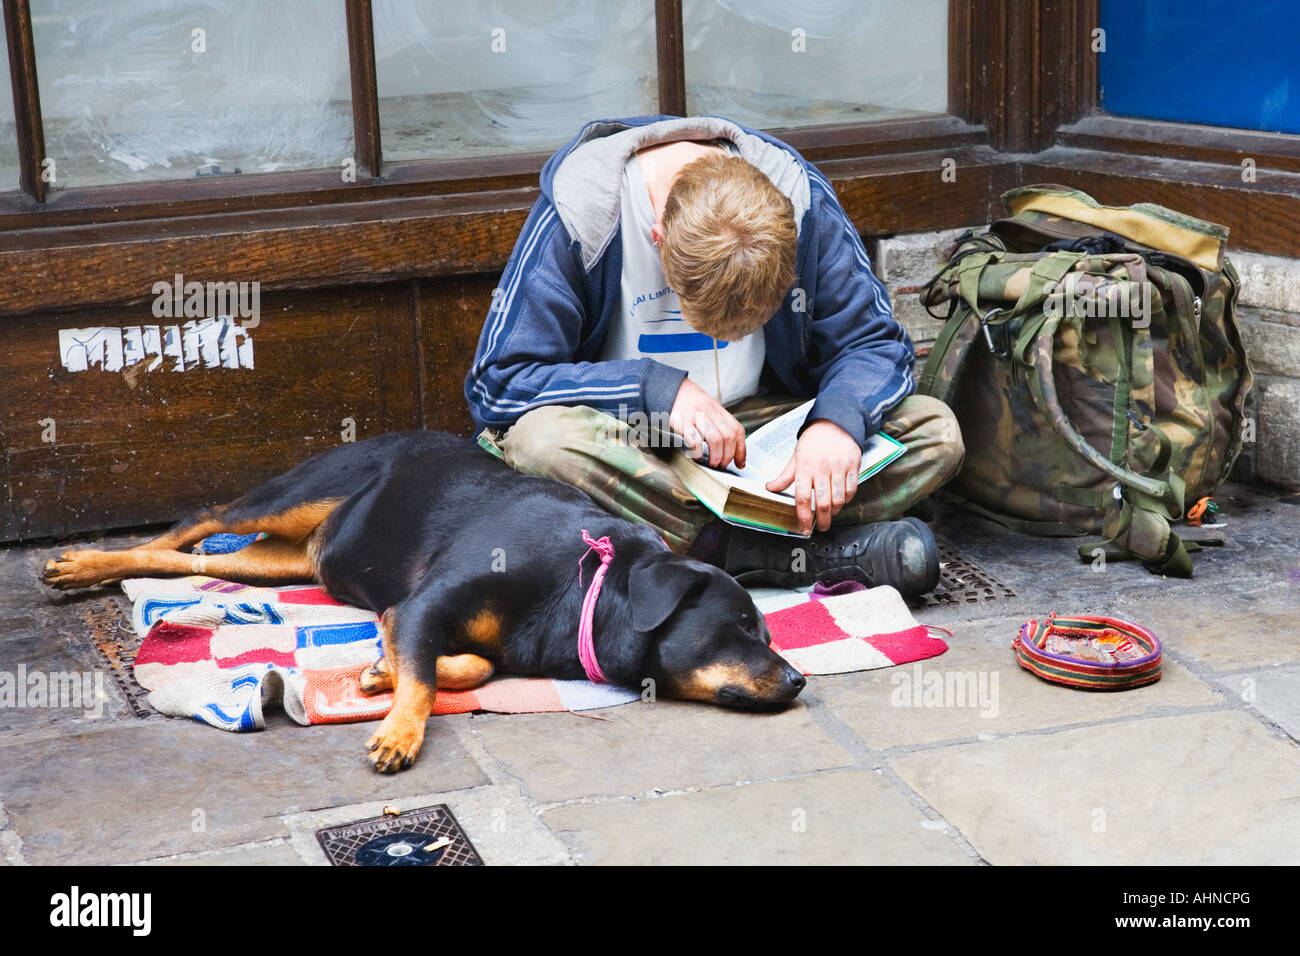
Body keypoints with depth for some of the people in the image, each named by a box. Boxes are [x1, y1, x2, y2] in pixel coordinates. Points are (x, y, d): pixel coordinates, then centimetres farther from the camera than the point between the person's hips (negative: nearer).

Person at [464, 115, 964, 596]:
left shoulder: (800, 197, -13)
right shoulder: (577, 214, -22)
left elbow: (875, 343, -7)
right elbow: (497, 385, -20)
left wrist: (837, 422, -30)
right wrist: (657, 388, -31)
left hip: (754, 421, 3)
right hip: (623, 440, -3)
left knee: (937, 431, -18)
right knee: (541, 439, -39)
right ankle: (796, 553, -32)